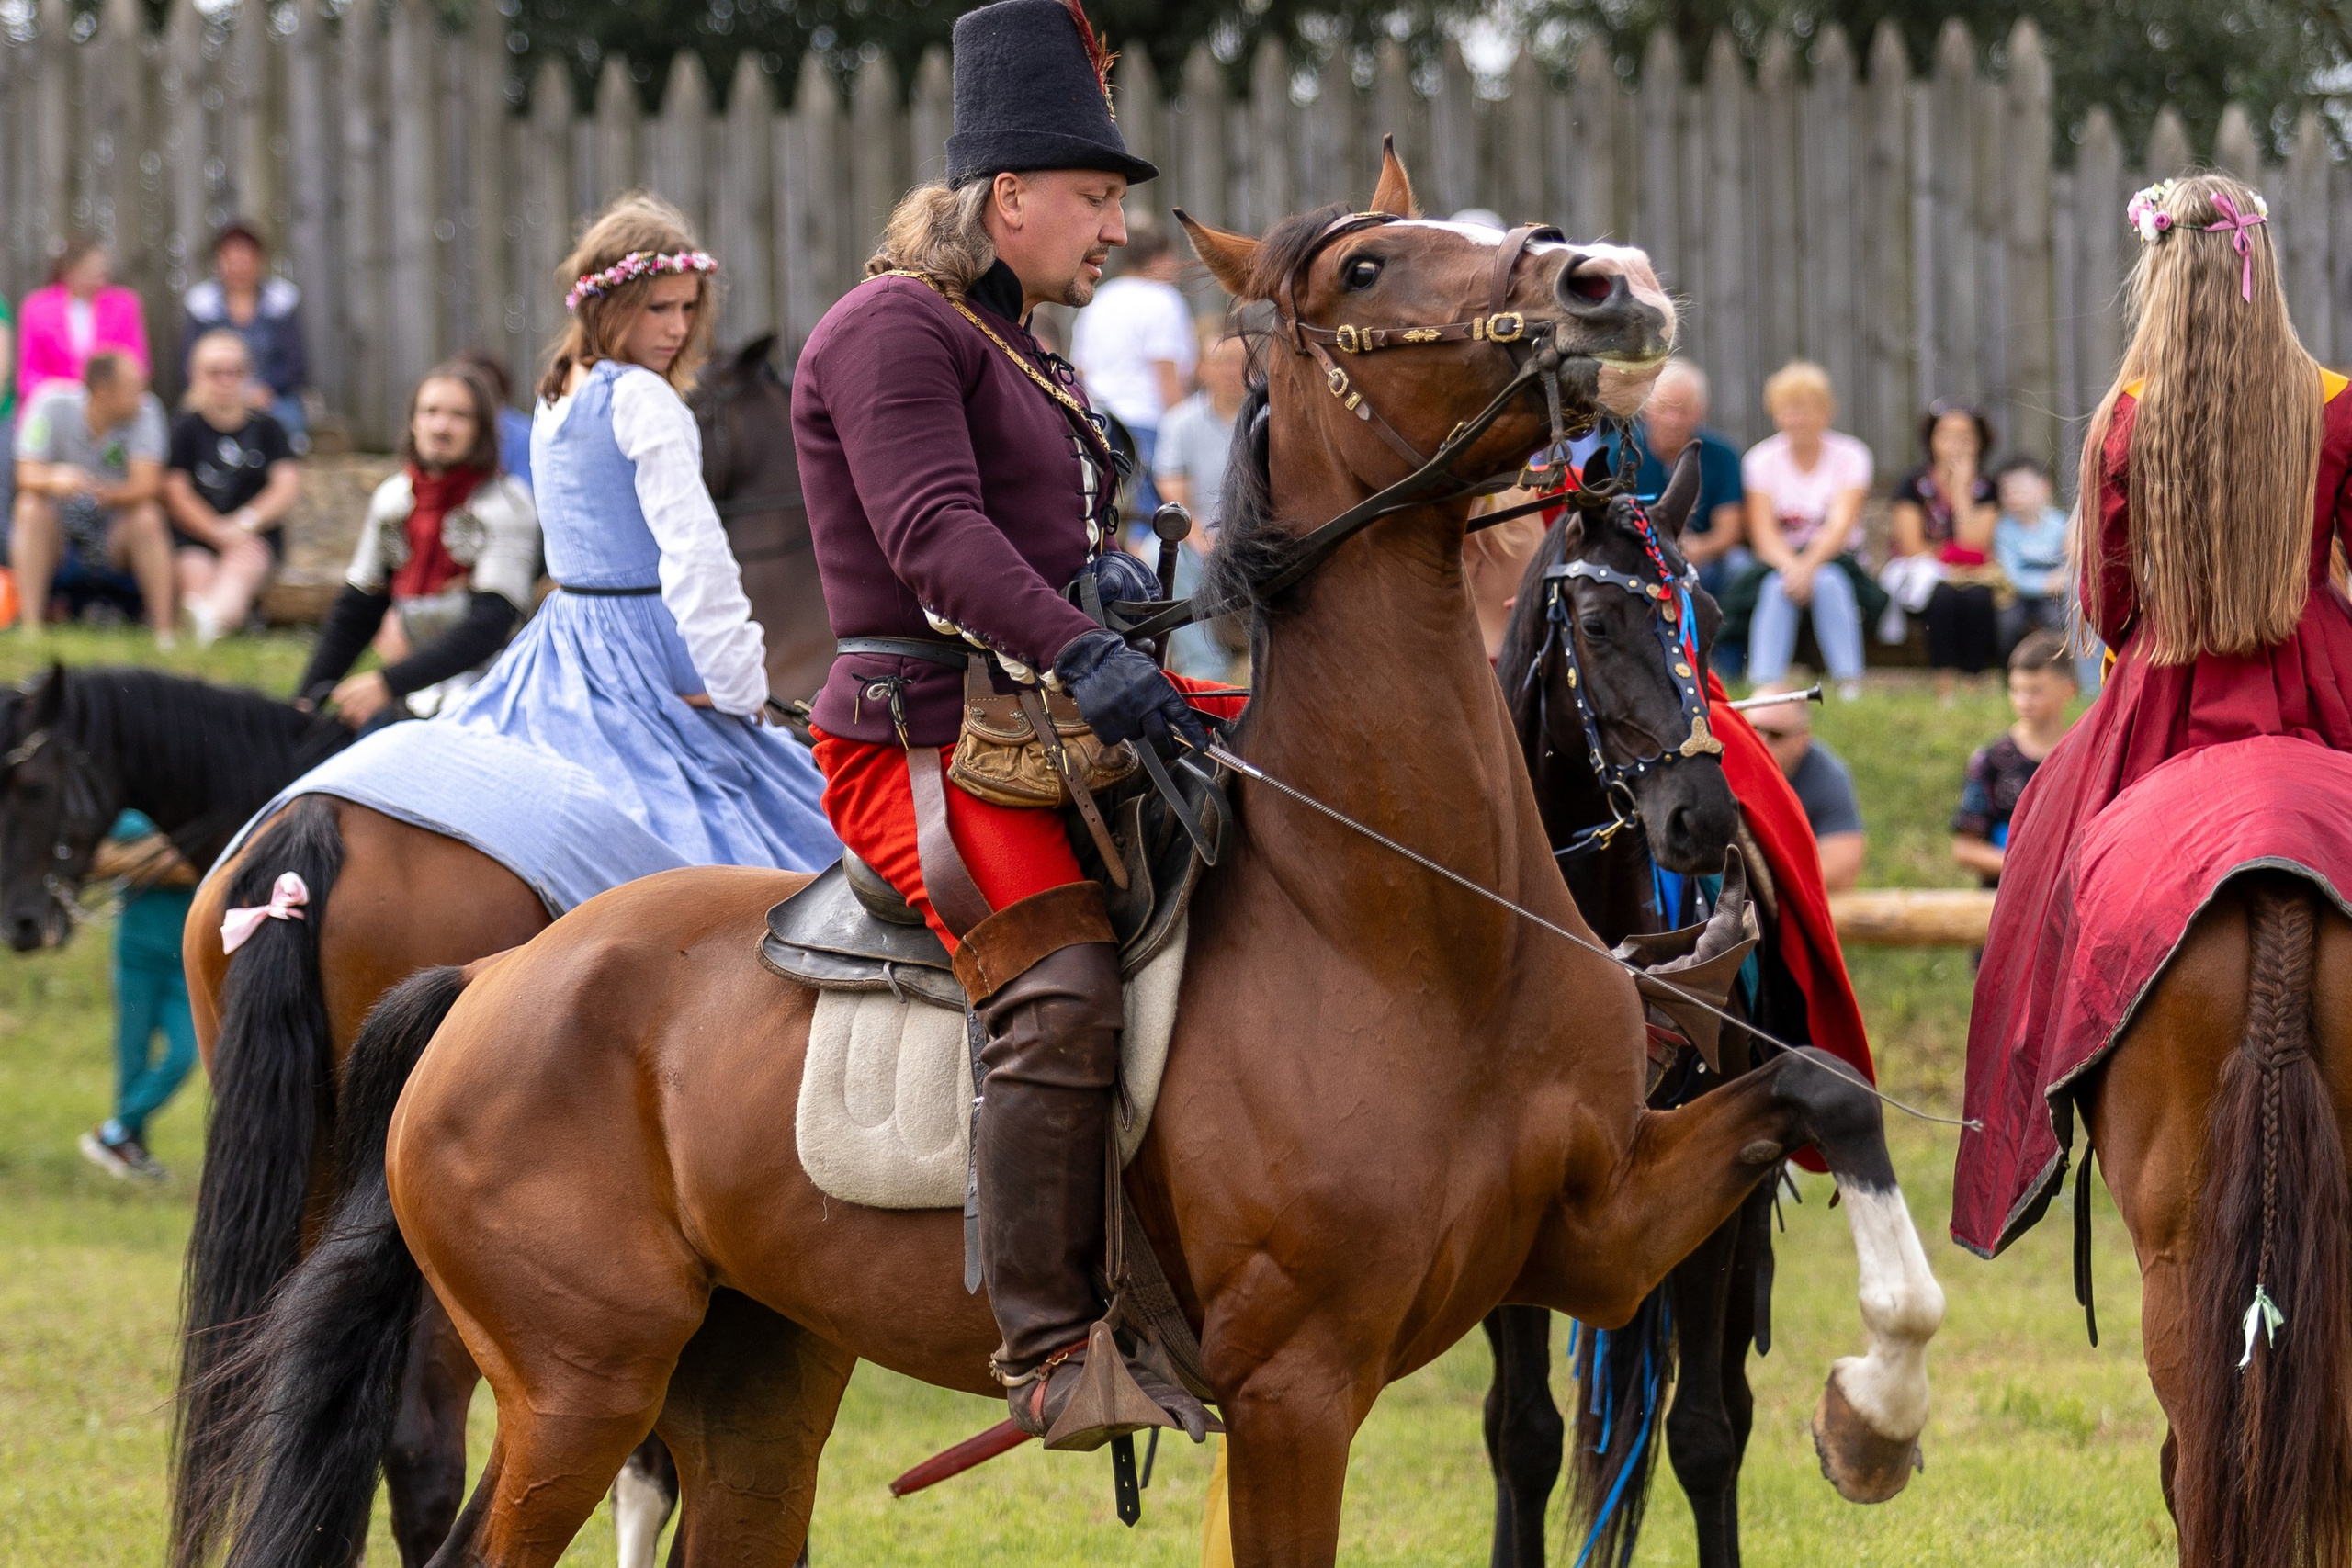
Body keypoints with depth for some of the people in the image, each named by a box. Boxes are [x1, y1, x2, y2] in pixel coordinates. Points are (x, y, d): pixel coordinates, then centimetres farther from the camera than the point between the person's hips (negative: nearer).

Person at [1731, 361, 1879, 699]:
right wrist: (1790, 565, -29)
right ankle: (1765, 688, -42)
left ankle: (1850, 684, -37)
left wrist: (1809, 564, -32)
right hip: (1779, 561, 1)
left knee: (1829, 581, -35)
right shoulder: (1762, 459, 3)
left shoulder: (1849, 456, -1)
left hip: (1833, 559, -1)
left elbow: (1841, 524, -14)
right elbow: (1763, 532, -7)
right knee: (1777, 586, -33)